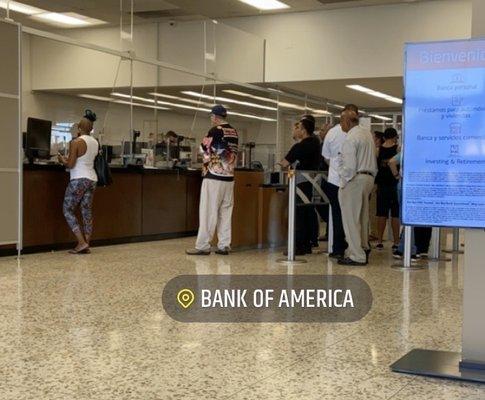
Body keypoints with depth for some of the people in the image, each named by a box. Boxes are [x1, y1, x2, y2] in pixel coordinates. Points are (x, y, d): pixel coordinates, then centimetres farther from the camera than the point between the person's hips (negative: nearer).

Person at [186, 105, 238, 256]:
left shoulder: (215, 131, -10)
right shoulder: (234, 132, 10)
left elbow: (205, 150, -4)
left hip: (214, 177, -6)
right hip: (229, 177, 6)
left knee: (208, 212, -4)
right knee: (226, 212, 8)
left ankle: (203, 246, -3)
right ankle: (224, 246, 9)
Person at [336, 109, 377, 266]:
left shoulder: (350, 138, -14)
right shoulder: (368, 134, 15)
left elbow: (349, 166, -19)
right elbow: (373, 161, 19)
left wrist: (343, 183, -9)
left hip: (354, 179, -9)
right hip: (368, 177, 9)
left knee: (351, 219, -3)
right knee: (363, 218, 17)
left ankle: (356, 256, -2)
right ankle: (363, 250, 26)